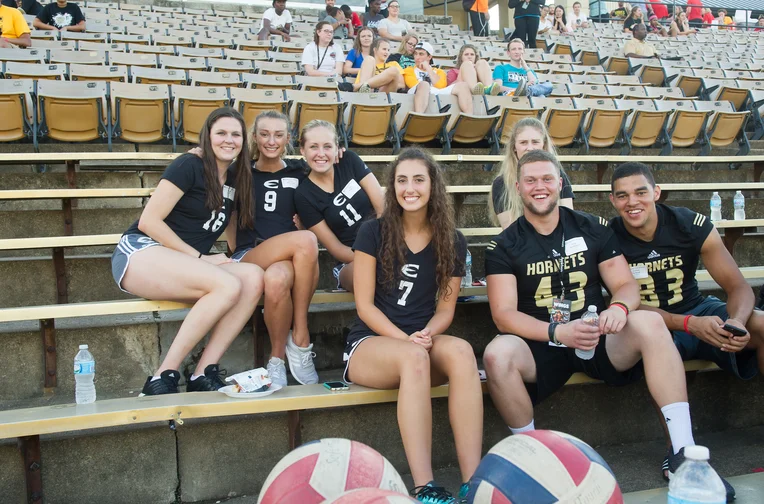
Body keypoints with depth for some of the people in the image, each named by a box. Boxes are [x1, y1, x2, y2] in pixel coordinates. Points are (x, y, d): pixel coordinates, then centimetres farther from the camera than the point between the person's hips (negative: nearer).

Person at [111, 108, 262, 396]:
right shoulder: (189, 166, -6)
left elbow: (229, 231, 19)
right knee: (228, 285, -31)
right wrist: (198, 257, -13)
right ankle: (163, 378, -27)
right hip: (141, 253, -6)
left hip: (185, 266, 7)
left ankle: (203, 375, -25)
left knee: (253, 277, -22)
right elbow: (148, 221, -11)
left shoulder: (235, 180, 15)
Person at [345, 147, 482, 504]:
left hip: (424, 340, 3)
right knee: (414, 357, -38)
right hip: (369, 343, -2)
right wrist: (405, 339, -20)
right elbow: (365, 305, -6)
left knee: (461, 350, -33)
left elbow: (445, 308, 6)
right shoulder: (373, 233, -4)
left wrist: (426, 334, -16)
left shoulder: (452, 242, 4)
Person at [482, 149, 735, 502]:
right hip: (541, 347, -2)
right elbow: (504, 314, -9)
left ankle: (684, 451, -24)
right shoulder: (504, 246, -1)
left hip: (597, 341, 2)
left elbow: (626, 284, 4)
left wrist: (619, 307, -22)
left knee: (649, 322, -27)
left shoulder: (593, 228, 6)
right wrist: (558, 333, -26)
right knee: (497, 354, -34)